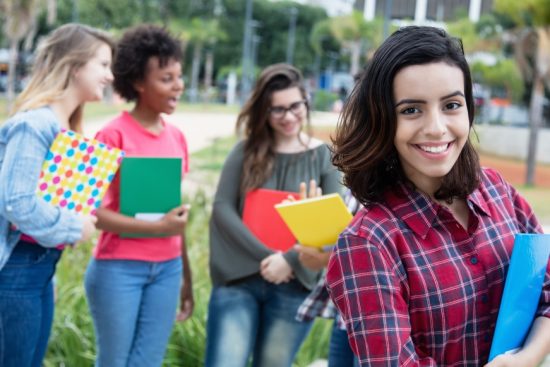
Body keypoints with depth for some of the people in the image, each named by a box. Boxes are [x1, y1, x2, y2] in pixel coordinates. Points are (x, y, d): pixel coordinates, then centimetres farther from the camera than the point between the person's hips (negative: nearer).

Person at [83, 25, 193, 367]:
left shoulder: (176, 137, 8)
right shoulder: (114, 134, -10)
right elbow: (94, 212, -13)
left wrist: (186, 274, 16)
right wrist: (157, 228, -19)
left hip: (167, 269, 5)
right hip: (119, 268, -5)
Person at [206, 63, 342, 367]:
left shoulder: (323, 157, 4)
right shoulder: (246, 151, 5)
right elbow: (222, 208, -4)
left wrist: (290, 260, -16)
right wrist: (264, 256, -14)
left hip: (294, 286, 0)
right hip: (239, 279, 0)